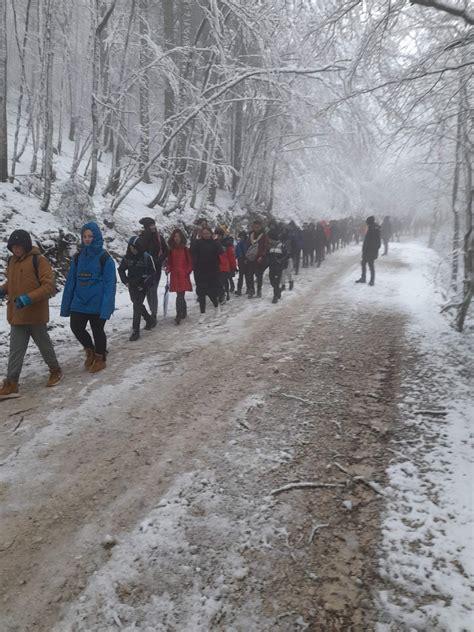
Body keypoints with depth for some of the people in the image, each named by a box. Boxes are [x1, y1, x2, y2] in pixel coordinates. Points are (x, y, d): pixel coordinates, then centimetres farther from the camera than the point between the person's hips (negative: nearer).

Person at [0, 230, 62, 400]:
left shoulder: (38, 260, -13)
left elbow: (49, 285, -17)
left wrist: (29, 298, -27)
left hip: (35, 314, -5)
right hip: (16, 315, 6)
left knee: (44, 345, 12)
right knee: (15, 351, 5)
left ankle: (55, 371, 33)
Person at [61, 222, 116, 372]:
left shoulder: (105, 258, -9)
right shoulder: (78, 257, 6)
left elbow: (110, 284, -13)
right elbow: (71, 281, 7)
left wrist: (106, 307, -20)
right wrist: (66, 305, 5)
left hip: (97, 303, -4)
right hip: (79, 302, 4)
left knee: (97, 331, 8)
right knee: (76, 327, 2)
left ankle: (100, 359, 29)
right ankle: (90, 350, 30)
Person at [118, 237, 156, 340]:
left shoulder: (147, 257, -12)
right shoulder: (127, 257, 0)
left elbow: (152, 272, -7)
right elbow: (121, 269, 14)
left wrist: (144, 284, -12)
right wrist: (125, 281, 3)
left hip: (142, 286, -5)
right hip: (132, 285, 5)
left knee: (137, 306, -10)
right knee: (137, 304, 17)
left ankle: (135, 331, -7)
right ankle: (148, 318, 43)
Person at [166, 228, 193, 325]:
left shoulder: (186, 249, 2)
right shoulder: (171, 249, 8)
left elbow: (190, 262, 5)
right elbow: (169, 262, 13)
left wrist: (187, 271, -6)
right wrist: (168, 268, -5)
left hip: (183, 275, -3)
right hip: (174, 275, 3)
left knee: (180, 296, -11)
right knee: (180, 295, 8)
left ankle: (179, 315, -11)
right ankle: (184, 312, 25)